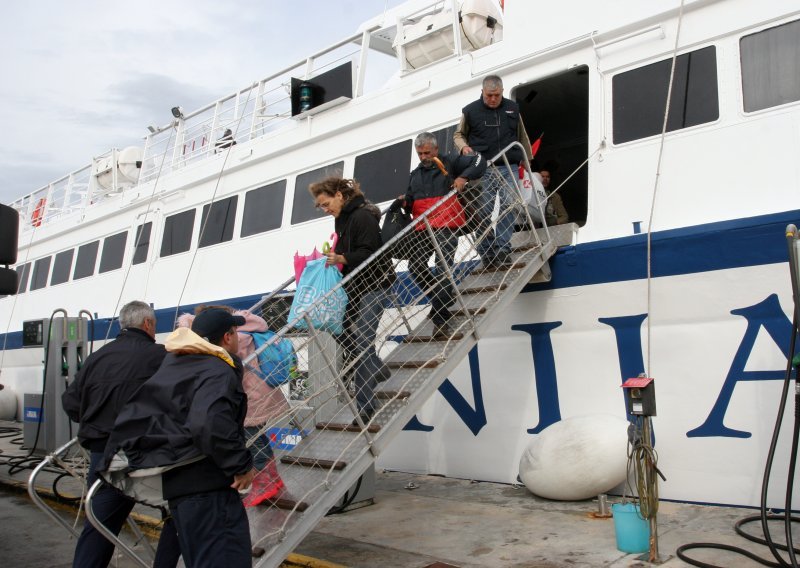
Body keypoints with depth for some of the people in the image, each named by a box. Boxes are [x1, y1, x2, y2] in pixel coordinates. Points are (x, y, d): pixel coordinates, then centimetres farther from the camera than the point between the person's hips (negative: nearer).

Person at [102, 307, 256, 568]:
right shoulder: (219, 372, -15)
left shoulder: (173, 365, 16)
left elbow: (132, 414, 26)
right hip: (207, 484, -10)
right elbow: (210, 423, -32)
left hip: (176, 478, 10)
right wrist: (242, 465, -25)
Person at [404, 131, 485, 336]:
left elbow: (479, 161, -1)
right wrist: (404, 202, -1)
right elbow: (410, 201, 23)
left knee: (443, 268, -12)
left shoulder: (449, 163, 6)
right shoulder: (414, 175, 23)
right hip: (423, 227, 6)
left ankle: (440, 316, -9)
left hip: (446, 225, -6)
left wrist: (463, 177, -17)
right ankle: (442, 298, 15)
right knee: (415, 265, -4)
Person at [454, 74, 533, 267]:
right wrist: (463, 146, -6)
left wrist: (527, 160, 21)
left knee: (508, 206, -12)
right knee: (483, 212, -4)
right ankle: (487, 253, 3)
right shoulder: (470, 111, 5)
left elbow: (522, 137, 21)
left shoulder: (512, 108, 12)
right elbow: (458, 134, 16)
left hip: (508, 168, 1)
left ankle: (503, 249, -11)